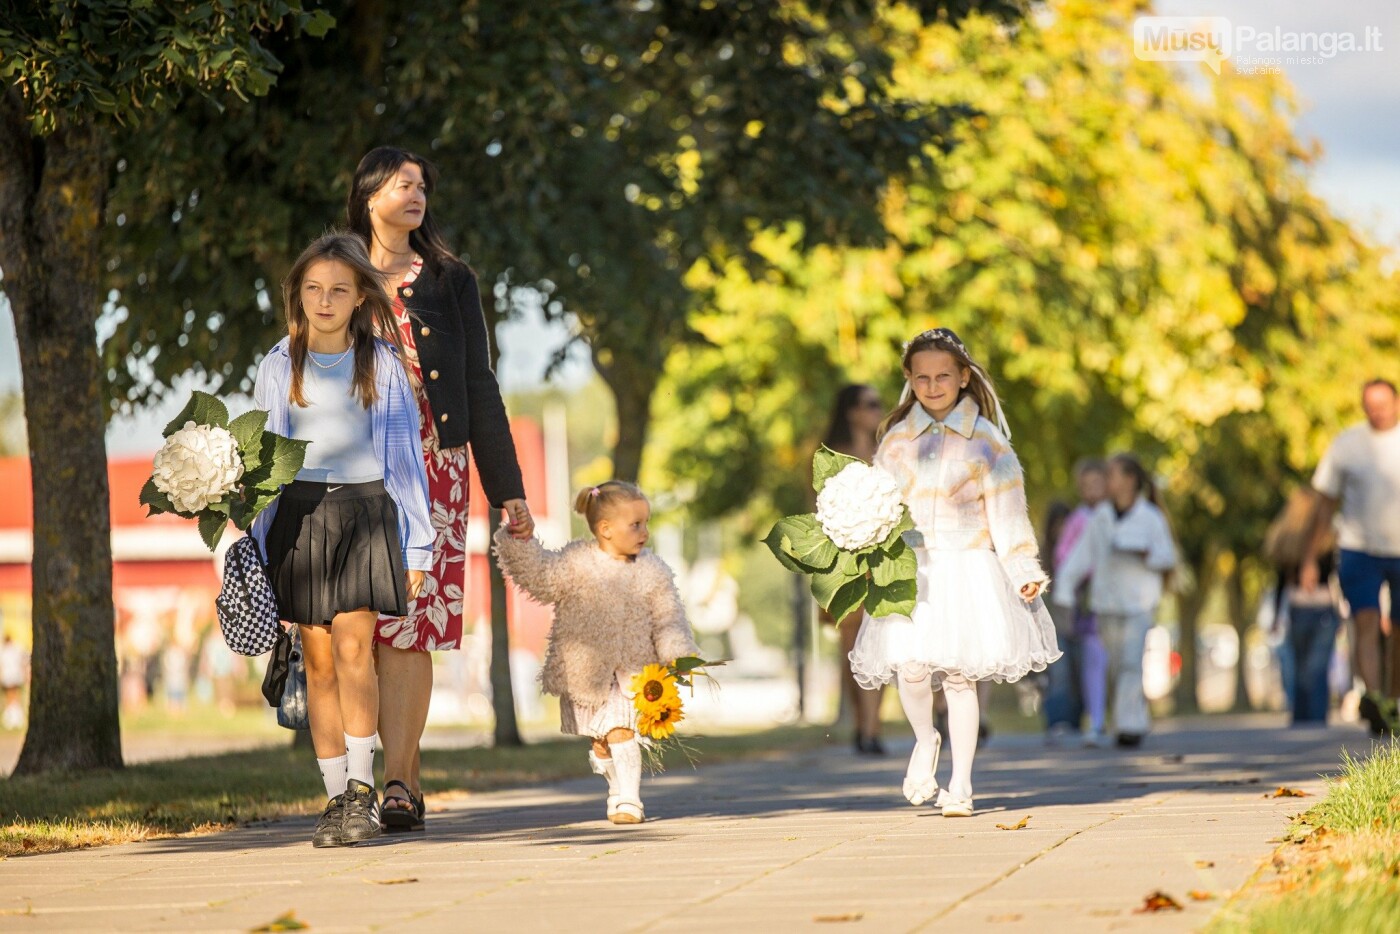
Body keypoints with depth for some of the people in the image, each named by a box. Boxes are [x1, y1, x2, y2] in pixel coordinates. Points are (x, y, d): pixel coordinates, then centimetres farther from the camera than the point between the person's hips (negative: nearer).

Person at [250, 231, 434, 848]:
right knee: (319, 661, 1)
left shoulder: (382, 363, 6)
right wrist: (257, 547, 4)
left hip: (365, 512, -1)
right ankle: (337, 797, 4)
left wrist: (415, 544, 5)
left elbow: (404, 452, 8)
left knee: (353, 647, -15)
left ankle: (361, 789, -11)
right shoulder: (281, 366, 8)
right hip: (299, 514, 1)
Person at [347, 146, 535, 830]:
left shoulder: (450, 281, 15)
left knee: (408, 627, -10)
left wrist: (508, 488, 9)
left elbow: (478, 385, 13)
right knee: (369, 627, -5)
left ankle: (394, 782, -14)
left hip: (432, 465, 0)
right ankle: (409, 776, 3)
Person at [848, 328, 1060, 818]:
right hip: (910, 572, 1)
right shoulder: (896, 440, 9)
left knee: (960, 676, -3)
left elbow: (1007, 513, 2)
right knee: (911, 666, -16)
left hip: (968, 570, -1)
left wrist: (1024, 572, -4)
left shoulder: (986, 442, 2)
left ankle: (960, 785, 9)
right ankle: (924, 740, 16)